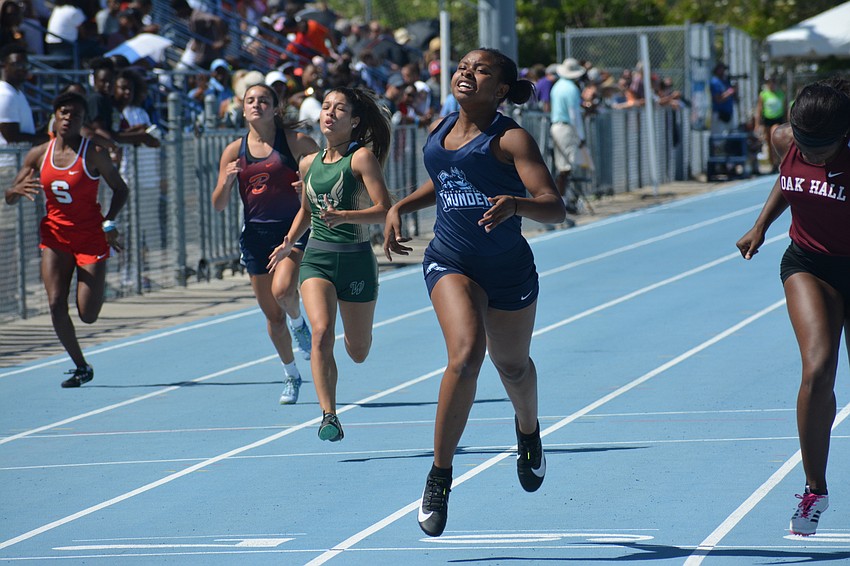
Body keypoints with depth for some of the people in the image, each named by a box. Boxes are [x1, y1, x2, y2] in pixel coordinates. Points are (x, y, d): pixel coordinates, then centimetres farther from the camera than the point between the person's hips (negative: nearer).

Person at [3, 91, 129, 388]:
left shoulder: (93, 154, -8)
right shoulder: (39, 154, 2)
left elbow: (120, 189, 1)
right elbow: (9, 197, 7)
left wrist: (109, 223, -11)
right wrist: (19, 189, -17)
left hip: (90, 237, -3)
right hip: (55, 236, 3)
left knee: (88, 315, -6)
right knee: (56, 305, -11)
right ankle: (80, 366, 5)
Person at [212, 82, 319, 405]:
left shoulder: (294, 142, -3)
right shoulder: (234, 151, 5)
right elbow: (218, 205, 6)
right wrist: (227, 179, -14)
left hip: (293, 228, -3)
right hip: (255, 234, 3)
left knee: (282, 290, -28)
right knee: (272, 316, 7)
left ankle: (298, 323, 7)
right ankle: (291, 376, 26)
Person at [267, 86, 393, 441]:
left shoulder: (362, 157, -9)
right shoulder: (309, 164, 7)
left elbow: (384, 210, -17)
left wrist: (343, 216, -30)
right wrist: (289, 242, 15)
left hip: (356, 260, -3)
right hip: (316, 258, 3)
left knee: (358, 353, 11)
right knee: (322, 333, -22)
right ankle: (328, 416, -22)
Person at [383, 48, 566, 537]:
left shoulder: (511, 138, -12)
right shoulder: (441, 129, 5)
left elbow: (555, 208, -21)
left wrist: (515, 203, -41)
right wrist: (399, 207, 10)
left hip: (509, 270, -2)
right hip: (450, 262, 2)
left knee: (512, 366, 19)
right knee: (466, 354, -25)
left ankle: (529, 431, 56)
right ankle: (440, 476, -17)